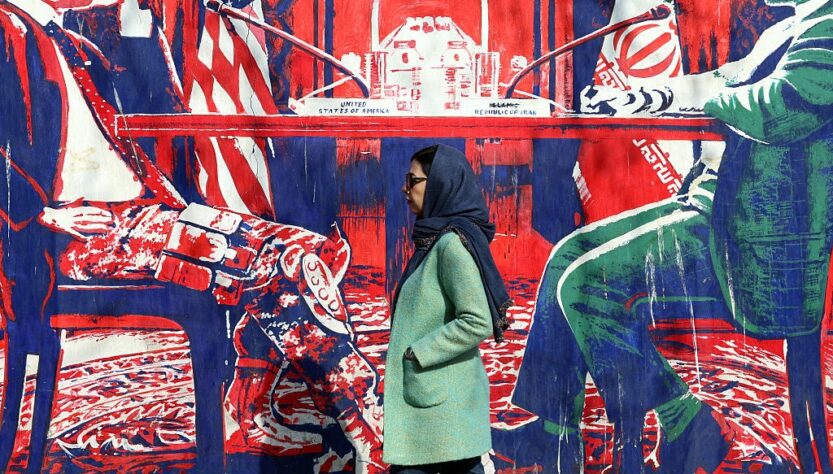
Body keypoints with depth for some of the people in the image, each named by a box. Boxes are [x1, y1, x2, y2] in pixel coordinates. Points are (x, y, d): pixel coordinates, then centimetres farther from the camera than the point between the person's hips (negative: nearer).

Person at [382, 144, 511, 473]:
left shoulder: (452, 242, -16)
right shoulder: (436, 240, 13)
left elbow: (477, 322, -22)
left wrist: (415, 355, -17)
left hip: (441, 400, -9)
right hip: (430, 394, 9)